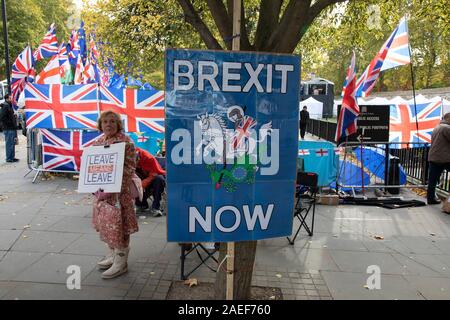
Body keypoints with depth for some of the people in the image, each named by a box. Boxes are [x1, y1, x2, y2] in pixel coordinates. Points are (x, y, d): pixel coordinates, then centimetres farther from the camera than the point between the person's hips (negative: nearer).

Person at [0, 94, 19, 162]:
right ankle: (9, 158, 2)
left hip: (12, 128, 10)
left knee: (12, 143, 15)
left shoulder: (9, 106, 17)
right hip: (8, 129, -10)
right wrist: (9, 123, -17)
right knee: (9, 143, -4)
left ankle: (12, 157, 23)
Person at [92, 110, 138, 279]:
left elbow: (130, 167, -15)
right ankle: (112, 254, 33)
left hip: (120, 190, -7)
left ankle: (121, 262, 12)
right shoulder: (98, 142, 12)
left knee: (120, 225, 0)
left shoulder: (125, 141, -11)